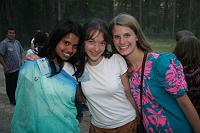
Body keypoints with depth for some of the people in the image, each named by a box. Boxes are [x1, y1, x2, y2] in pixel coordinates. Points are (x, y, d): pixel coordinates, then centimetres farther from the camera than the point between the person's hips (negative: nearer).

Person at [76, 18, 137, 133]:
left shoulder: (117, 60, -17)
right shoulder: (79, 66, -9)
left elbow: (128, 92, -6)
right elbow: (81, 97, 5)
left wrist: (139, 120, 1)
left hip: (126, 123, -2)